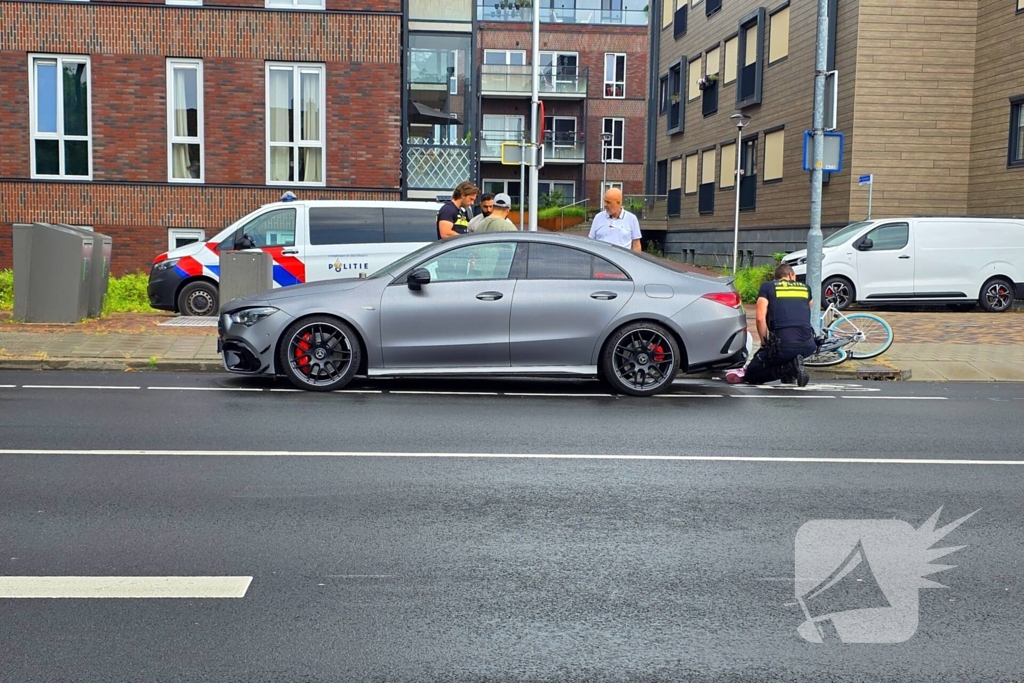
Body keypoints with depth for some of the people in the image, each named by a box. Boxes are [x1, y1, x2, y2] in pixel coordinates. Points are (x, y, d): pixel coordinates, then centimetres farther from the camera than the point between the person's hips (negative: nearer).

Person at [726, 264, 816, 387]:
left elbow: (760, 318, -1)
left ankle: (787, 368, -6)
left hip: (783, 346, -3)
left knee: (751, 373, 18)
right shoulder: (805, 288, 20)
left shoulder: (767, 287, 11)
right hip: (808, 346, 3)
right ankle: (792, 367, 15)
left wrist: (764, 343, 10)